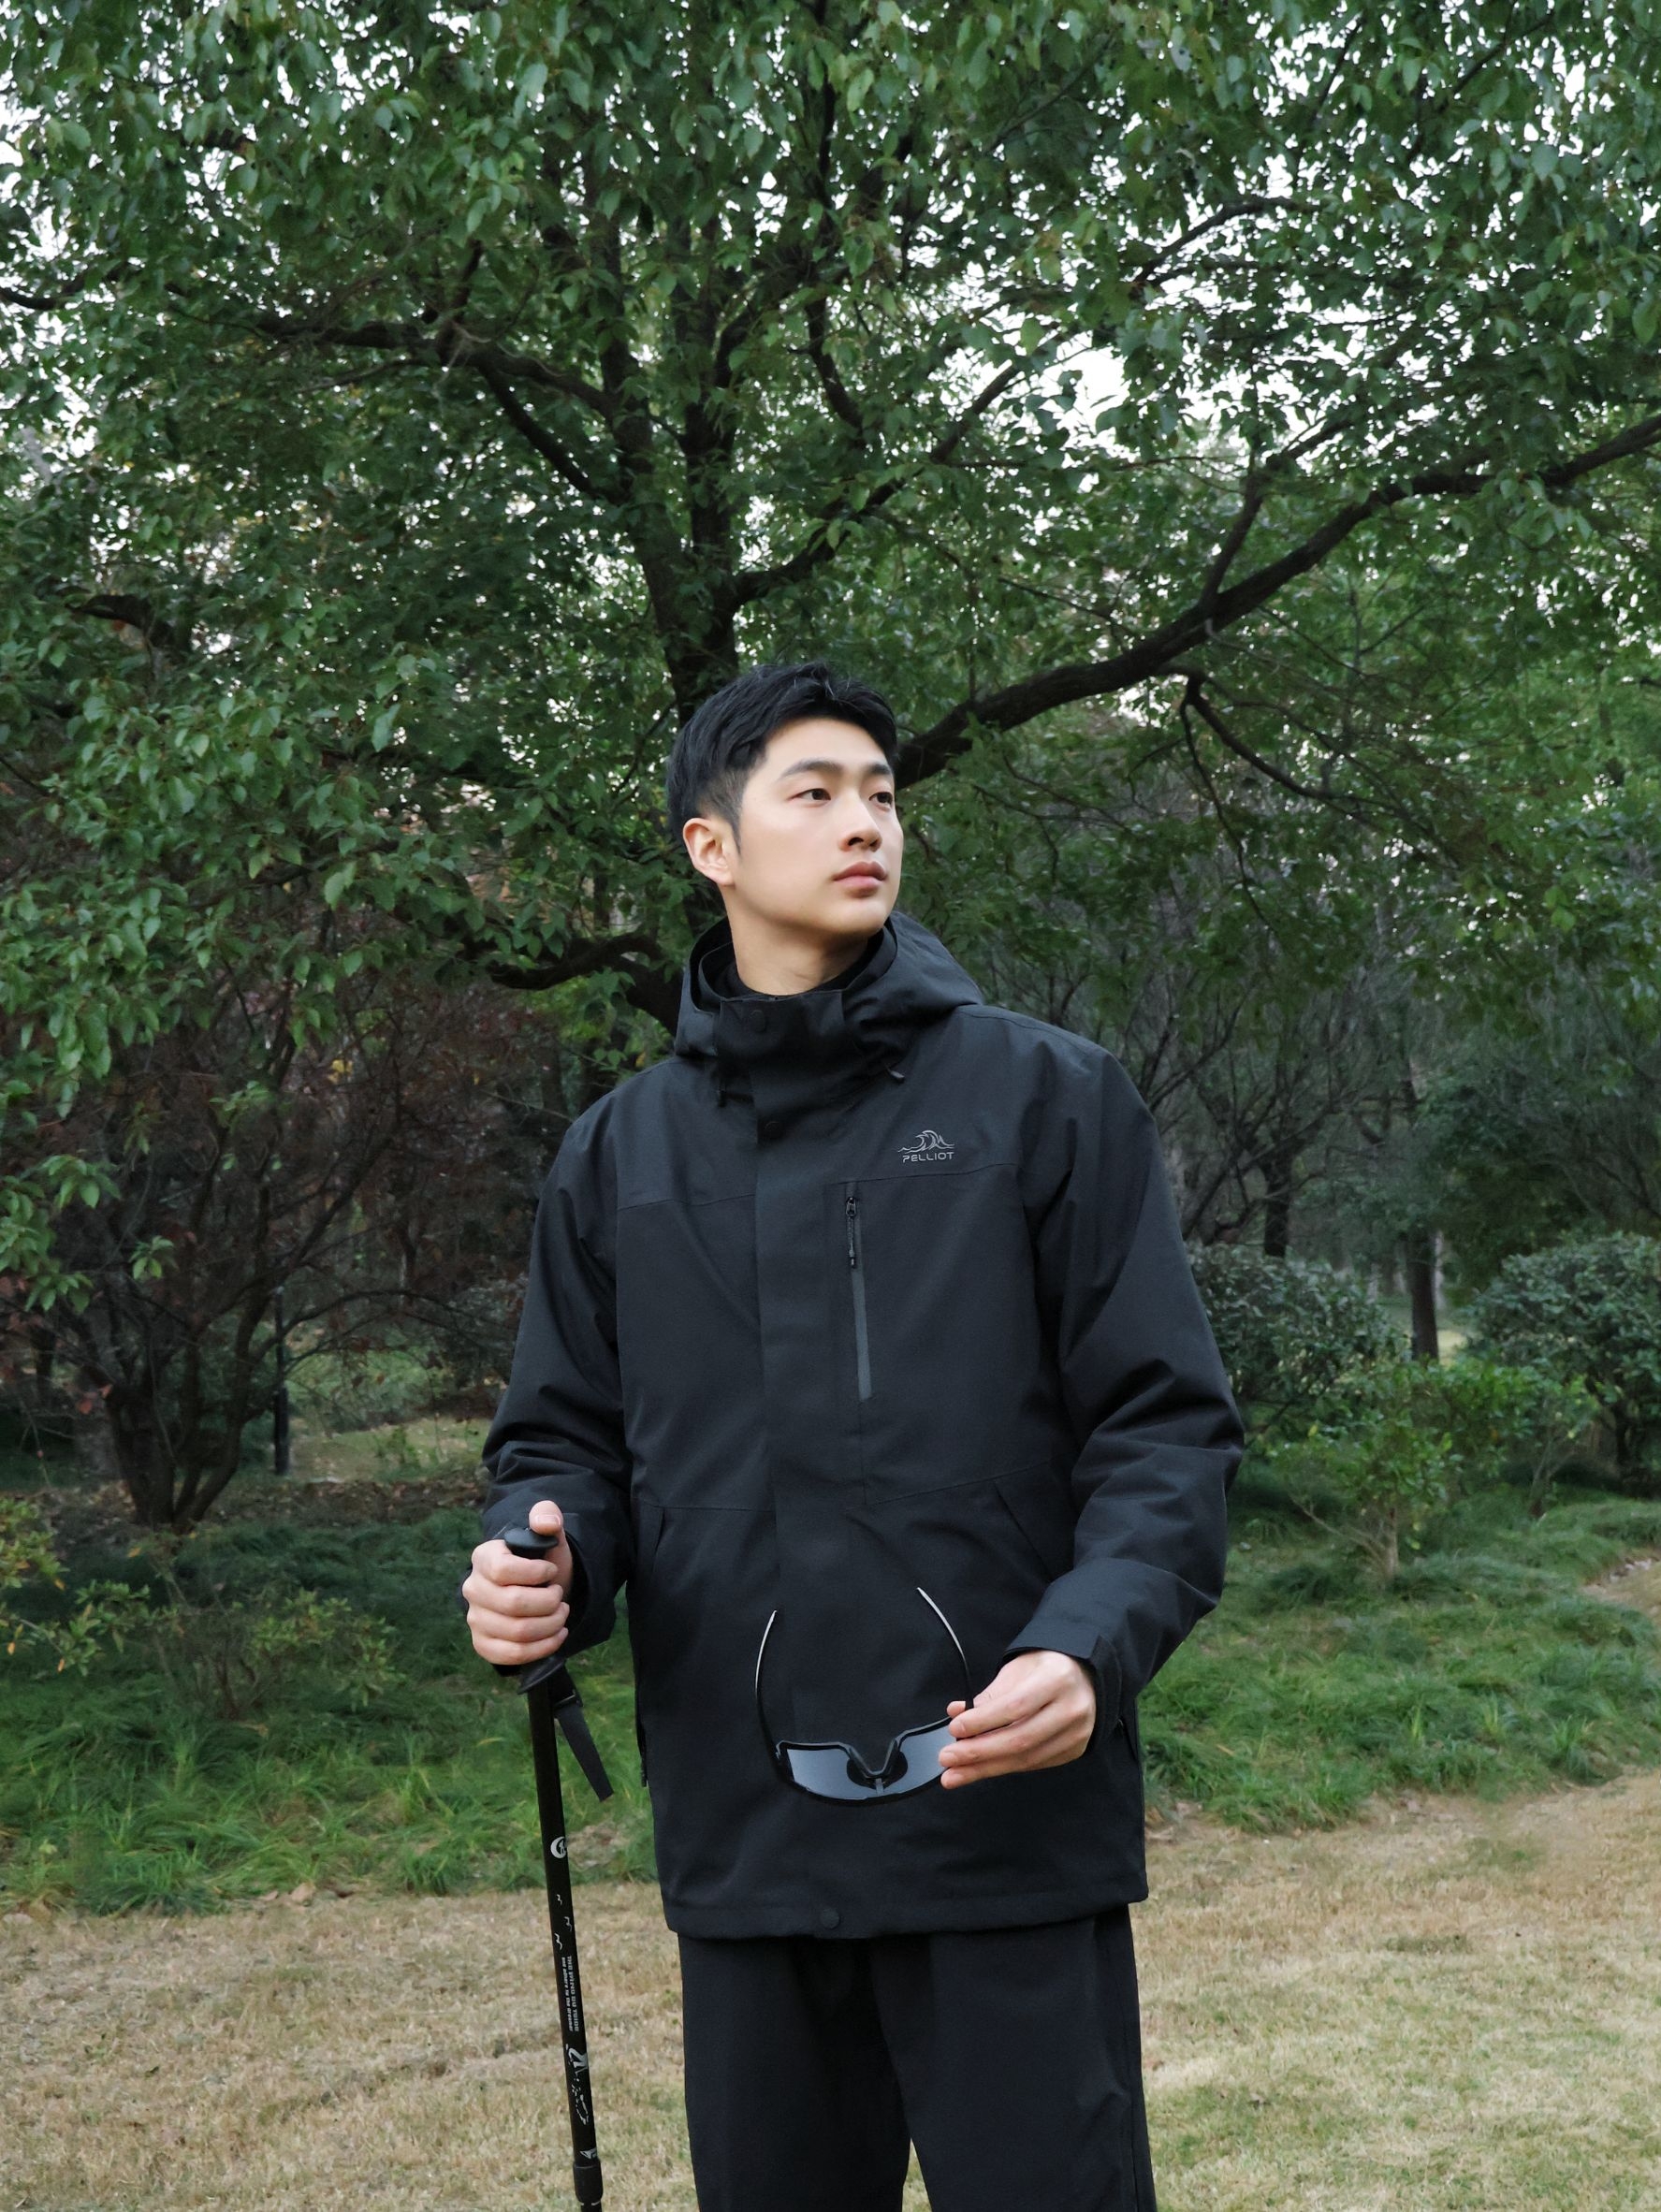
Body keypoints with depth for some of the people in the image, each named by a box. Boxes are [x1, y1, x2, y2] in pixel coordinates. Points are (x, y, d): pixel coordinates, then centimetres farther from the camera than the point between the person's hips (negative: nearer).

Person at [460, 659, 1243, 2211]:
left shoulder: (1044, 1095, 1)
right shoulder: (618, 1154, 10)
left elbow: (1164, 1422, -3)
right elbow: (567, 1440, 14)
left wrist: (1096, 1644, -20)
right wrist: (537, 1559, -9)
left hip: (1013, 1834, -3)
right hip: (743, 1842, 3)